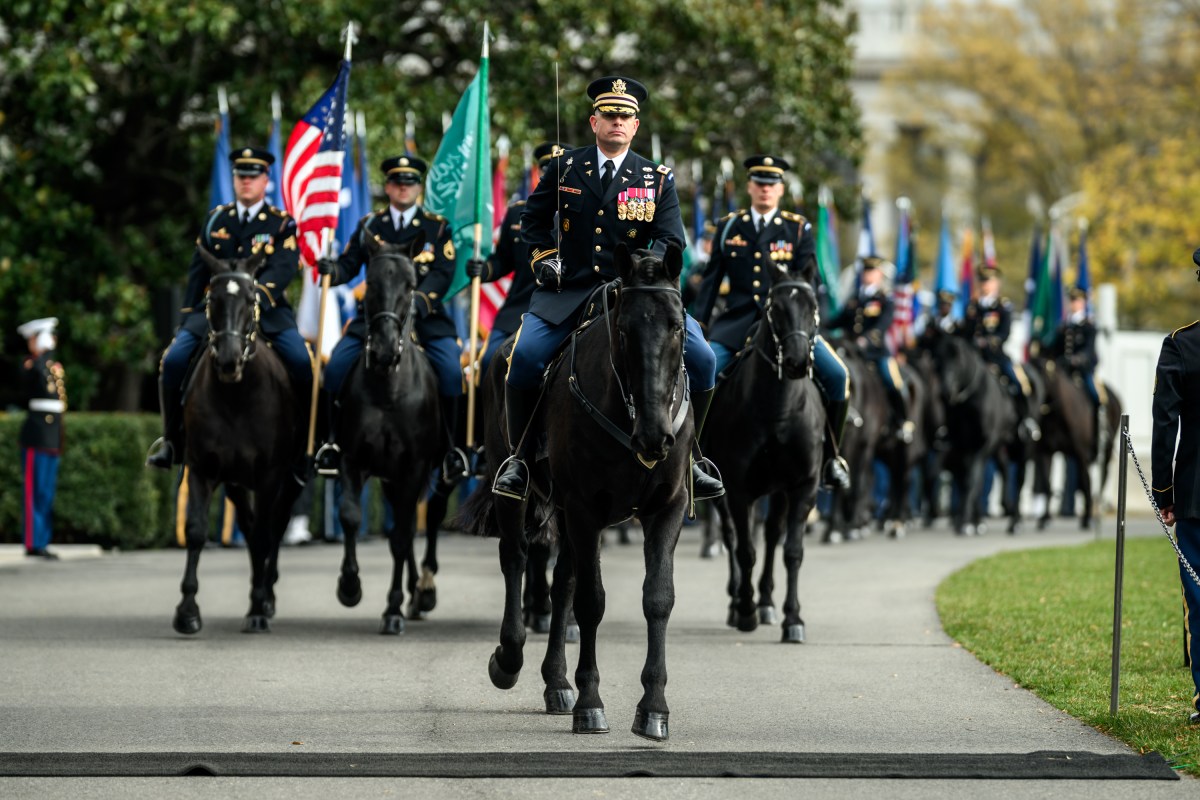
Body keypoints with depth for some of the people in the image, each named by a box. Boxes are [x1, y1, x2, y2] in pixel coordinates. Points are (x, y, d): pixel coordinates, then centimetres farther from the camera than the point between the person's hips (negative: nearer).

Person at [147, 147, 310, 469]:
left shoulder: (282, 223, 4)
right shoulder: (215, 220, 14)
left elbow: (283, 269, -12)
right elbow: (198, 272, 18)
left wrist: (256, 295, -29)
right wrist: (187, 317, 10)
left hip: (267, 309, -2)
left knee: (302, 363, -27)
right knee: (173, 362, -17)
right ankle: (172, 440, -2)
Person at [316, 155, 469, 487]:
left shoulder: (437, 227, 7)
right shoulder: (369, 226, 13)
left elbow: (443, 273, -4)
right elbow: (349, 264, 7)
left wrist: (421, 298, -23)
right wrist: (331, 270, -17)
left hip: (425, 316, -2)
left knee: (451, 369, -24)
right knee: (336, 366, -17)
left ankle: (451, 448, -10)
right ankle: (335, 439, 0)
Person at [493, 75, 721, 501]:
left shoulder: (657, 179, 6)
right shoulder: (564, 167, 7)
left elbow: (670, 240, 1)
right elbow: (534, 218, 18)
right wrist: (543, 257, 1)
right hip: (569, 290, 0)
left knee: (700, 359, -15)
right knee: (525, 357, -24)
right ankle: (519, 457, -5)